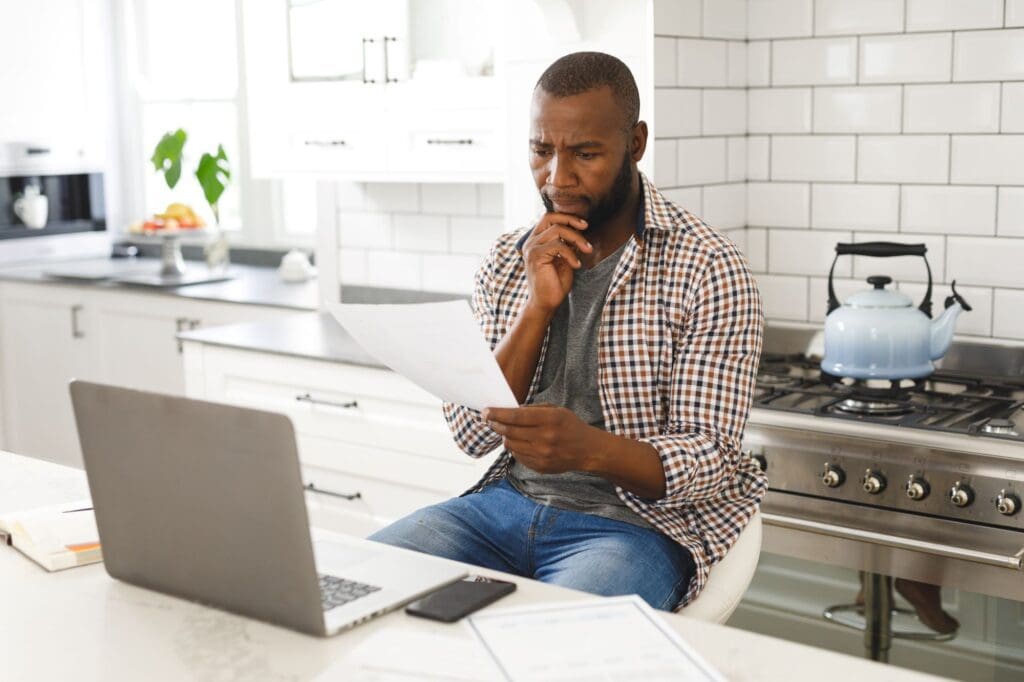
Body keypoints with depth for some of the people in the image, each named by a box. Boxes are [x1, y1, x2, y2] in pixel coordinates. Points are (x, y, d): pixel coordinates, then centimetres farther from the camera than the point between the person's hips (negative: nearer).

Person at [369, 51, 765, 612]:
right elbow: (473, 434, 0)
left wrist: (590, 448, -33)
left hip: (636, 519, -4)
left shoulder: (708, 270, -8)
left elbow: (708, 461, -12)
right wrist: (538, 307, -13)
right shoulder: (507, 262, 7)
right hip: (506, 502, 5)